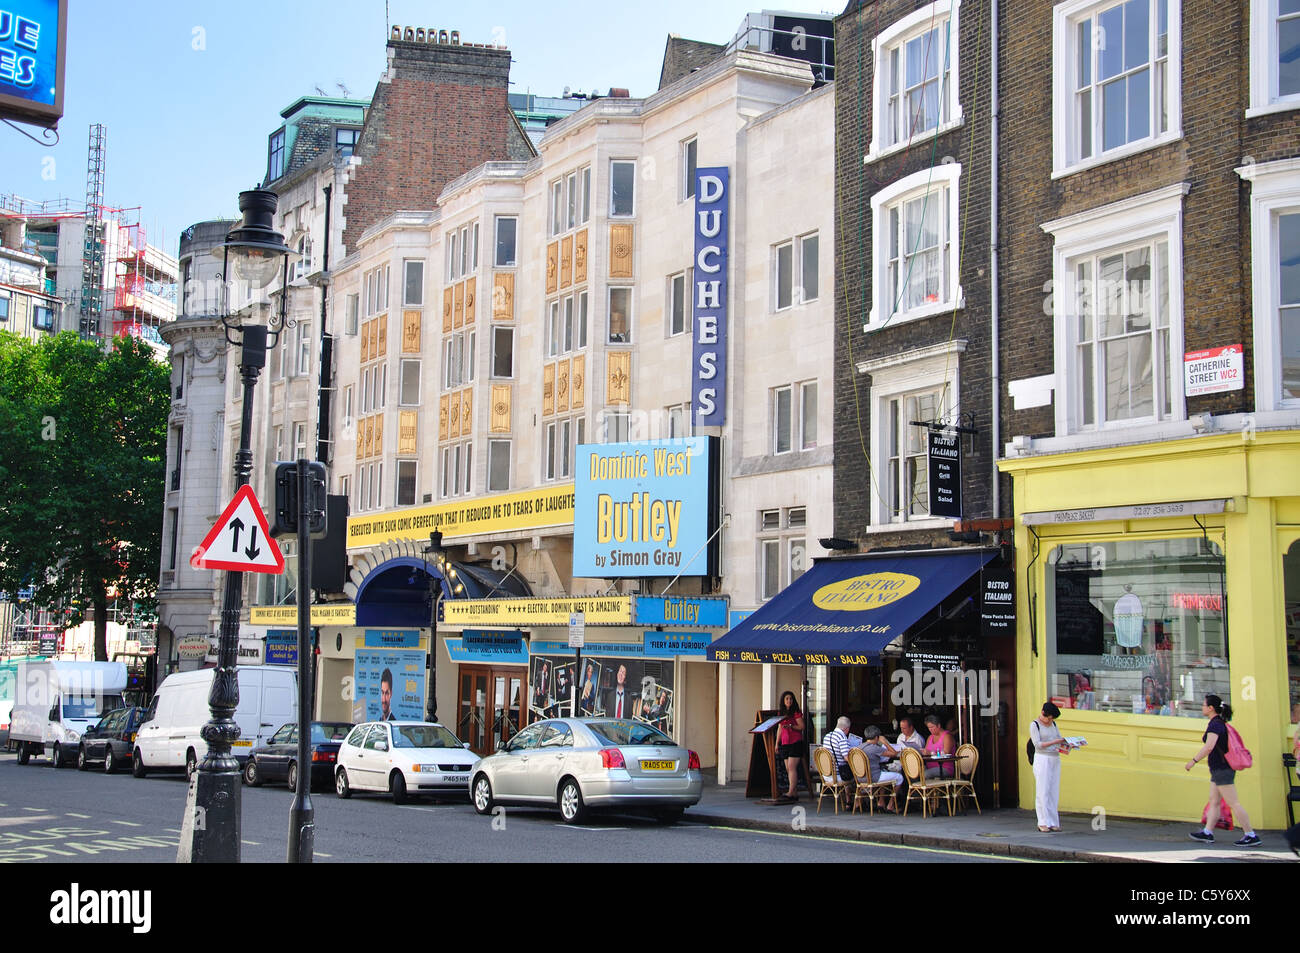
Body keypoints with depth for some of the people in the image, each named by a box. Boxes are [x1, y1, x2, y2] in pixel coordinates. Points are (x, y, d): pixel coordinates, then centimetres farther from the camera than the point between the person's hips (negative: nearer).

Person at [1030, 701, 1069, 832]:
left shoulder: (1053, 724, 14)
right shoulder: (1034, 725, -5)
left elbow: (1060, 739, 12)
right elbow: (1037, 744, -13)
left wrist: (1065, 746, -9)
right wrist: (1054, 742, -22)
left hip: (1055, 760, 6)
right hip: (1042, 759, -6)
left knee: (1054, 791, 3)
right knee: (1043, 791, -6)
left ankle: (1053, 822, 6)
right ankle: (1043, 823, -5)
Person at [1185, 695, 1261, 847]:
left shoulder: (1215, 725, -16)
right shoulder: (1220, 723, 15)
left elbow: (1209, 747, -27)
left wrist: (1192, 761, -22)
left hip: (1222, 769, -10)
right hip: (1221, 770, 10)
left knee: (1233, 803, -8)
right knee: (1214, 802, 12)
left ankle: (1251, 836, -7)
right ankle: (1207, 833, 16)